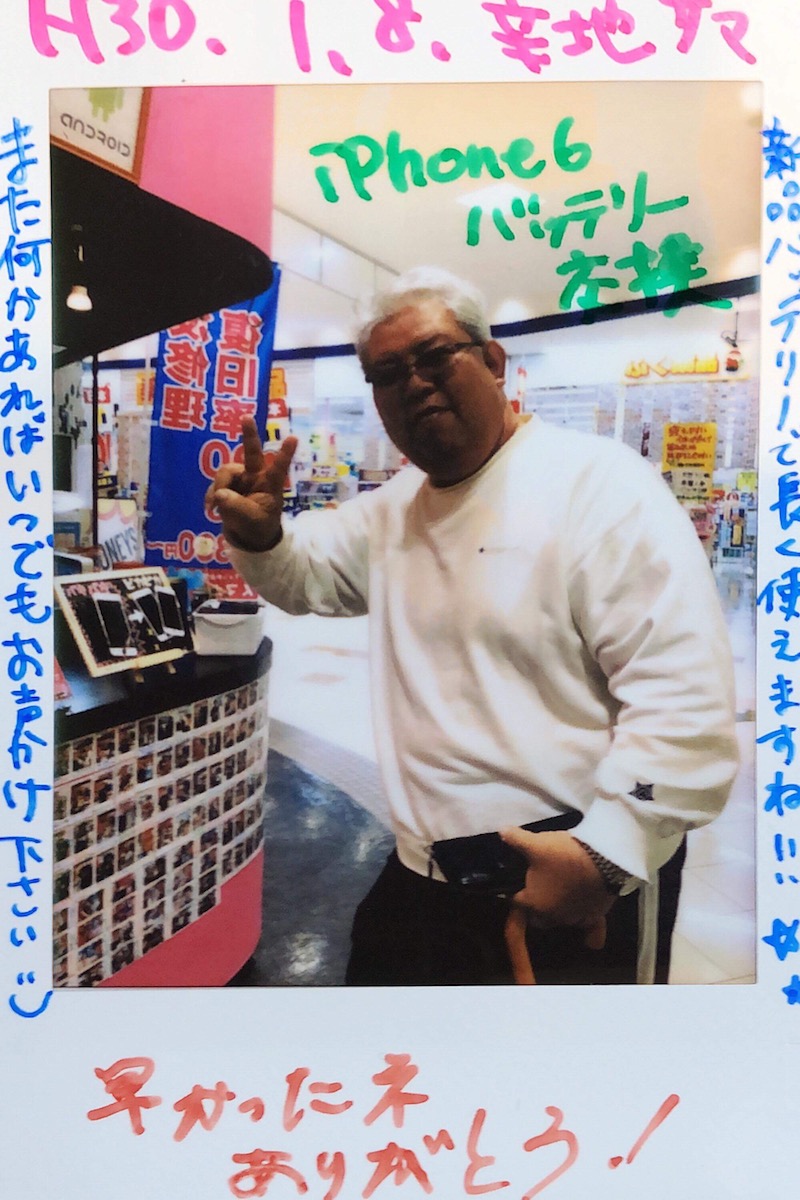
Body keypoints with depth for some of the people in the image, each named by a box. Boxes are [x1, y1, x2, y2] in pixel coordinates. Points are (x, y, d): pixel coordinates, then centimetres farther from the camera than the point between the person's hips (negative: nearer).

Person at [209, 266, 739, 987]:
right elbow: (303, 575, 20)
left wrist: (605, 856, -25)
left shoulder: (600, 485, -14)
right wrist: (259, 530, -2)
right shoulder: (392, 508, 10)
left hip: (578, 880, -6)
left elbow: (684, 695, -21)